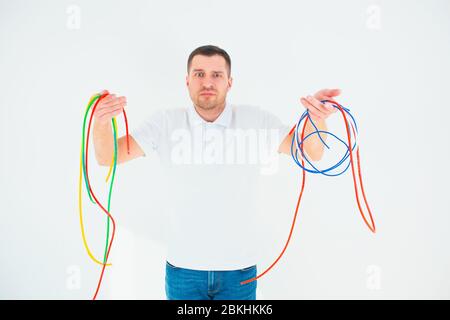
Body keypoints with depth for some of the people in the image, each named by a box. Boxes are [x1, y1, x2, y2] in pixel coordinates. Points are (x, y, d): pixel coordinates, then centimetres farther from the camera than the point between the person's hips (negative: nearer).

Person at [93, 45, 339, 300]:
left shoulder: (256, 120, -8)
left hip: (239, 269, 1)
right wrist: (102, 122, -29)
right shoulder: (166, 123, -7)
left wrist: (317, 119, -32)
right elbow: (107, 157, -7)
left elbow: (313, 153, -10)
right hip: (183, 268, 0)